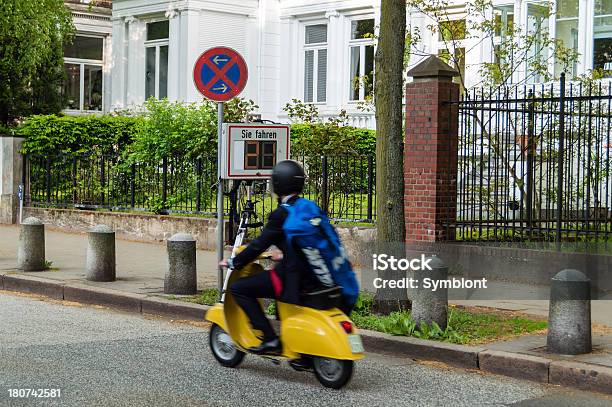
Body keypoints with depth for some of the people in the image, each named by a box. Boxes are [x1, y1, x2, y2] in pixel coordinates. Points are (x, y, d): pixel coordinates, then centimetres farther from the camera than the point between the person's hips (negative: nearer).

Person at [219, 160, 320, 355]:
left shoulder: (281, 214, -13)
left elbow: (260, 244, -11)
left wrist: (233, 263, 1)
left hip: (293, 276, -9)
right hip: (312, 274, 9)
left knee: (239, 288, -2)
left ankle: (270, 339, -5)